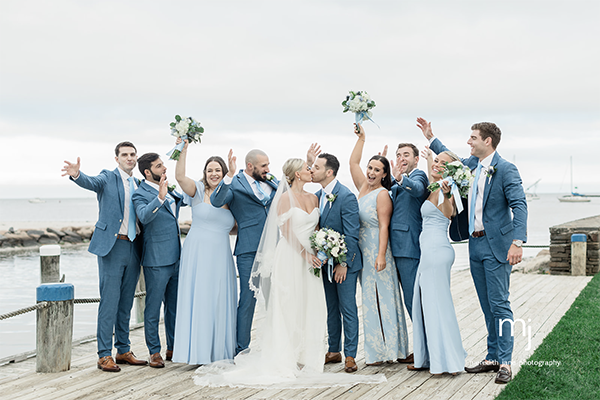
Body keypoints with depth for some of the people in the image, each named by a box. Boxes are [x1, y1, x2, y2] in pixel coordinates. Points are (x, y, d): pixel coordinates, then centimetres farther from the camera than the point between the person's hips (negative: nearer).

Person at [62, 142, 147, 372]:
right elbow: (90, 182, -24)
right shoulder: (108, 178, -2)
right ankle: (104, 355, 0)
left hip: (133, 248, 6)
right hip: (112, 247, -6)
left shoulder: (138, 184, 16)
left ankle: (123, 350, 22)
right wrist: (76, 174, -44)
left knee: (126, 303, 12)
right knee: (109, 301, -5)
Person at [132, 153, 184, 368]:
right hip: (157, 260, -8)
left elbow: (184, 199, 33)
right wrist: (159, 198, -45)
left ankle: (173, 348, 26)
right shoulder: (141, 194, -11)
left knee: (174, 306, 15)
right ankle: (155, 352, 11)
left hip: (175, 258, 8)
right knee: (153, 308, 2)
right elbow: (144, 216, -31)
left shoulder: (169, 190, 12)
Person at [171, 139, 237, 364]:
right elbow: (180, 177, -19)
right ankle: (197, 351, 4)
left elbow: (234, 226, 20)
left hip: (221, 257, 4)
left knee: (221, 301, 6)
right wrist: (183, 149, -23)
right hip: (198, 253, -4)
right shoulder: (198, 192, 0)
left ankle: (219, 351, 15)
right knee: (198, 298, -3)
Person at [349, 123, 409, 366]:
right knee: (370, 298, 9)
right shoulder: (363, 187, 11)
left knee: (379, 298, -5)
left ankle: (382, 350, 1)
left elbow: (384, 227, -16)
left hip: (377, 250, -8)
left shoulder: (383, 194, -11)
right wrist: (361, 138, 17)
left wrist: (381, 255, -22)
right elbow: (353, 163, 19)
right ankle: (377, 349, 13)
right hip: (362, 250, 8)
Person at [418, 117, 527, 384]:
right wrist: (431, 138, 30)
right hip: (475, 245, 8)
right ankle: (492, 357, 20)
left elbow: (519, 205, -20)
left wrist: (517, 242, -31)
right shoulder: (472, 164, 11)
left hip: (496, 246, -8)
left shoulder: (506, 170, -12)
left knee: (499, 304, -7)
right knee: (487, 306, 12)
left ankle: (505, 363, -3)